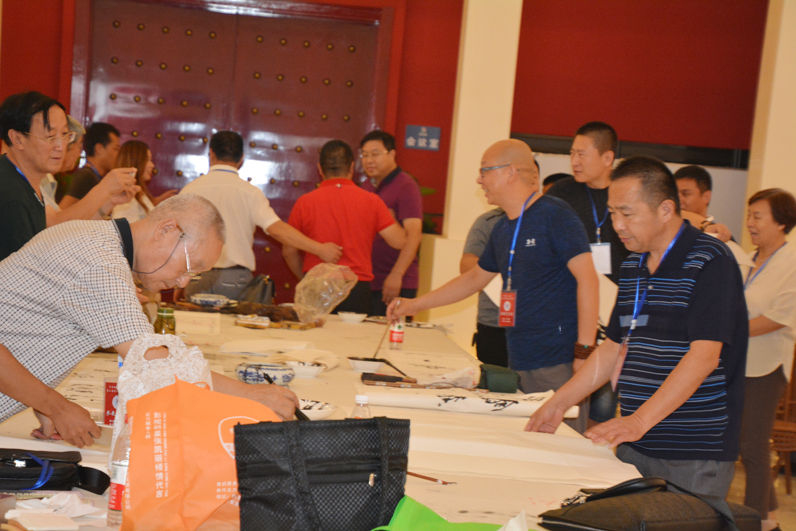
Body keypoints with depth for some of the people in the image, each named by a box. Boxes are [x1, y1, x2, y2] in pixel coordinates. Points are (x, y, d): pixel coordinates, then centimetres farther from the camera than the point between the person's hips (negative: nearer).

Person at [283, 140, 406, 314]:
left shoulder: (305, 202, 1)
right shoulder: (371, 201, 0)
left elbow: (289, 251, 7)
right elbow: (399, 241, -1)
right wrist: (391, 218, 20)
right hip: (357, 290, 0)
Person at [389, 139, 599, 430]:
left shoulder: (555, 215, -8)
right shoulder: (502, 229, 16)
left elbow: (587, 278, -15)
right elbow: (474, 278, 30)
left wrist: (584, 350, -20)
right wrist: (414, 305, 30)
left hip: (558, 363, -7)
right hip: (518, 363, 8)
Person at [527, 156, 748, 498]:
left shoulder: (710, 263, -12)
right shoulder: (633, 266, 13)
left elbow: (704, 356, -21)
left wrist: (640, 420, -28)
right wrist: (559, 404, 14)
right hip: (633, 445, 7)